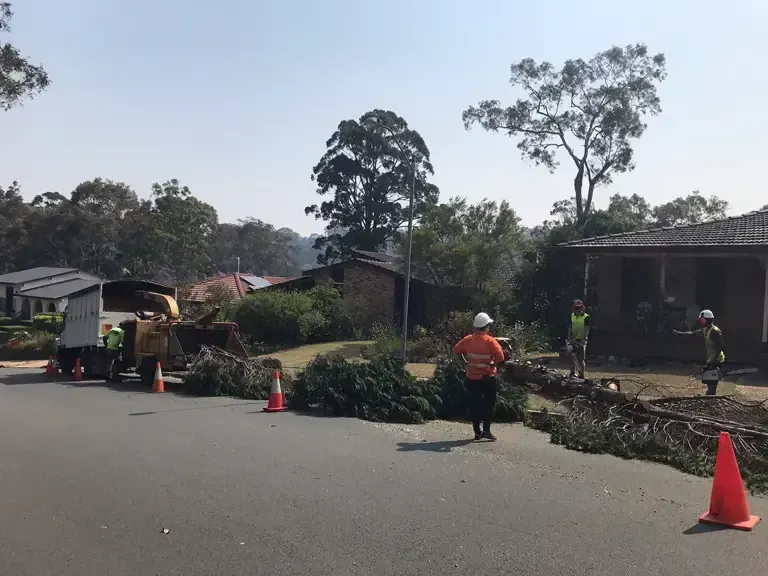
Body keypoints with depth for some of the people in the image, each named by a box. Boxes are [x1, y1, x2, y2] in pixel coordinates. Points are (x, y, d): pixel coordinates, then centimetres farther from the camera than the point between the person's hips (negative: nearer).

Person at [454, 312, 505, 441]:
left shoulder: (468, 339, -2)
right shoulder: (490, 340, -15)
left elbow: (456, 350, 8)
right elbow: (500, 356, -25)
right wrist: (493, 364, -8)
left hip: (472, 377, 3)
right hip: (487, 378, -3)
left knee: (475, 404, 10)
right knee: (489, 404, 11)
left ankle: (477, 432, 13)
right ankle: (486, 430, 5)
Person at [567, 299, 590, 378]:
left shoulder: (586, 317, -10)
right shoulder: (572, 316, 6)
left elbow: (586, 330, -12)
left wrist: (583, 340, -19)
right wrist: (569, 339, 7)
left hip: (581, 340, -5)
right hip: (573, 339, 5)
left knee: (581, 358, -3)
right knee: (573, 357, 8)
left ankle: (581, 374, 1)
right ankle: (573, 372, 17)